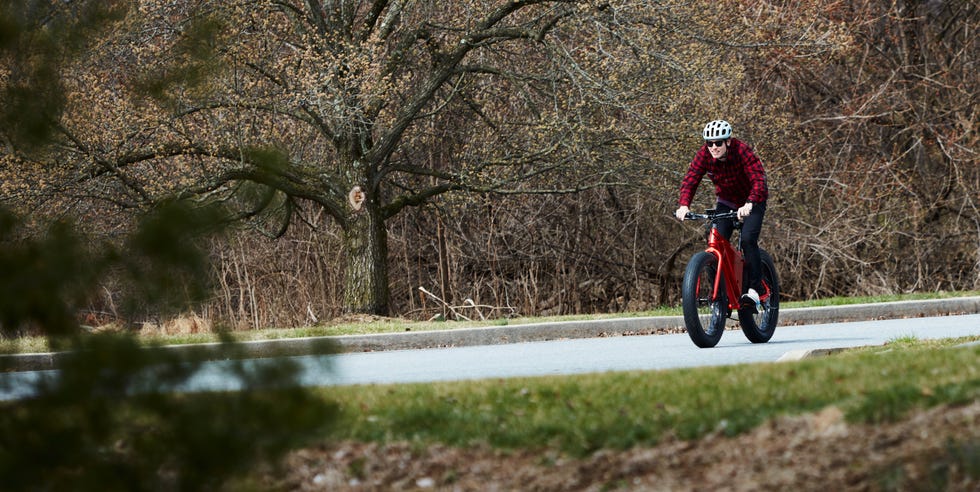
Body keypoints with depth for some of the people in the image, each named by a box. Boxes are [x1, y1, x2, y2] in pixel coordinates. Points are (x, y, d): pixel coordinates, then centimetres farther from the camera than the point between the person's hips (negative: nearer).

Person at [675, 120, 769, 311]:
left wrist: (749, 204, -56)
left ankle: (754, 290, -21)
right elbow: (690, 180, -21)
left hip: (752, 202, -4)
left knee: (748, 239, -25)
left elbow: (759, 180, -39)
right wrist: (684, 205, -39)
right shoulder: (704, 154, -18)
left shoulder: (742, 151, -30)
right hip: (726, 202, 4)